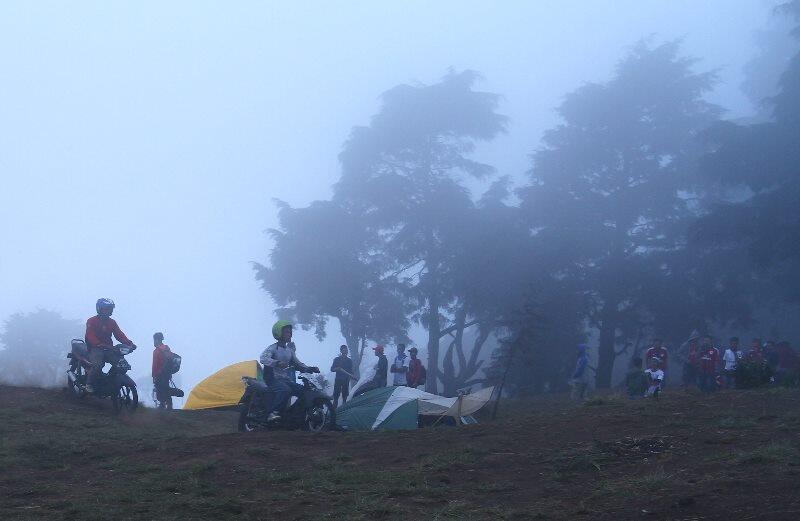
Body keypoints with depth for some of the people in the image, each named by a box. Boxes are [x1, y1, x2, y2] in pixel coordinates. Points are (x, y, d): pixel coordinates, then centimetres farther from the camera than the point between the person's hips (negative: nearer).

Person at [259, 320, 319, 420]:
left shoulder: (290, 350, 17)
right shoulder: (273, 348, -8)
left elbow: (297, 363, 23)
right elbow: (263, 358, -26)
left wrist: (310, 369, 7)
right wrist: (277, 363, -43)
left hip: (286, 380, 8)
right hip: (274, 379, -8)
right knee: (285, 390, -37)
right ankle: (273, 413, -35)